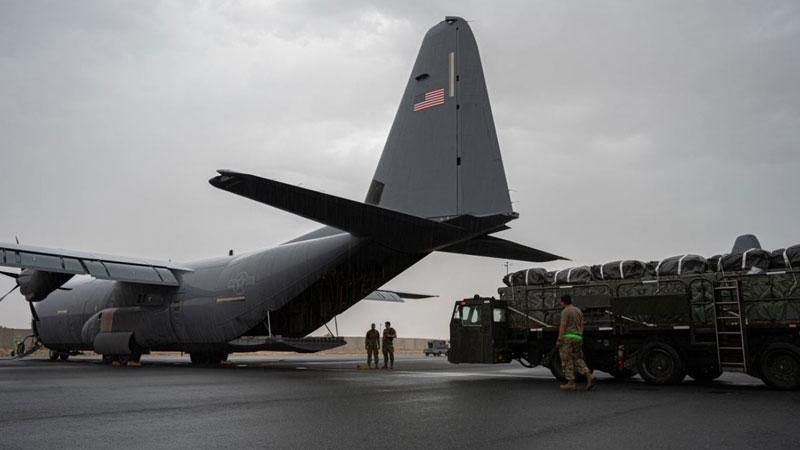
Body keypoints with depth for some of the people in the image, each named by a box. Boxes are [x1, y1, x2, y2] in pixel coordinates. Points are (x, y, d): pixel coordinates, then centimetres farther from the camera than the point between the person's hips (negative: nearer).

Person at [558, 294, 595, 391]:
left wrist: (559, 340, -12)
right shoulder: (578, 310, 15)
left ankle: (571, 383, 0)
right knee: (578, 360, 12)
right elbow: (581, 325, 14)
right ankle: (589, 376, -5)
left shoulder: (565, 311, -10)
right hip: (577, 338, 8)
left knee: (567, 361, -1)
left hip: (567, 338, -8)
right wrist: (580, 339, 17)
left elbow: (562, 326, -15)